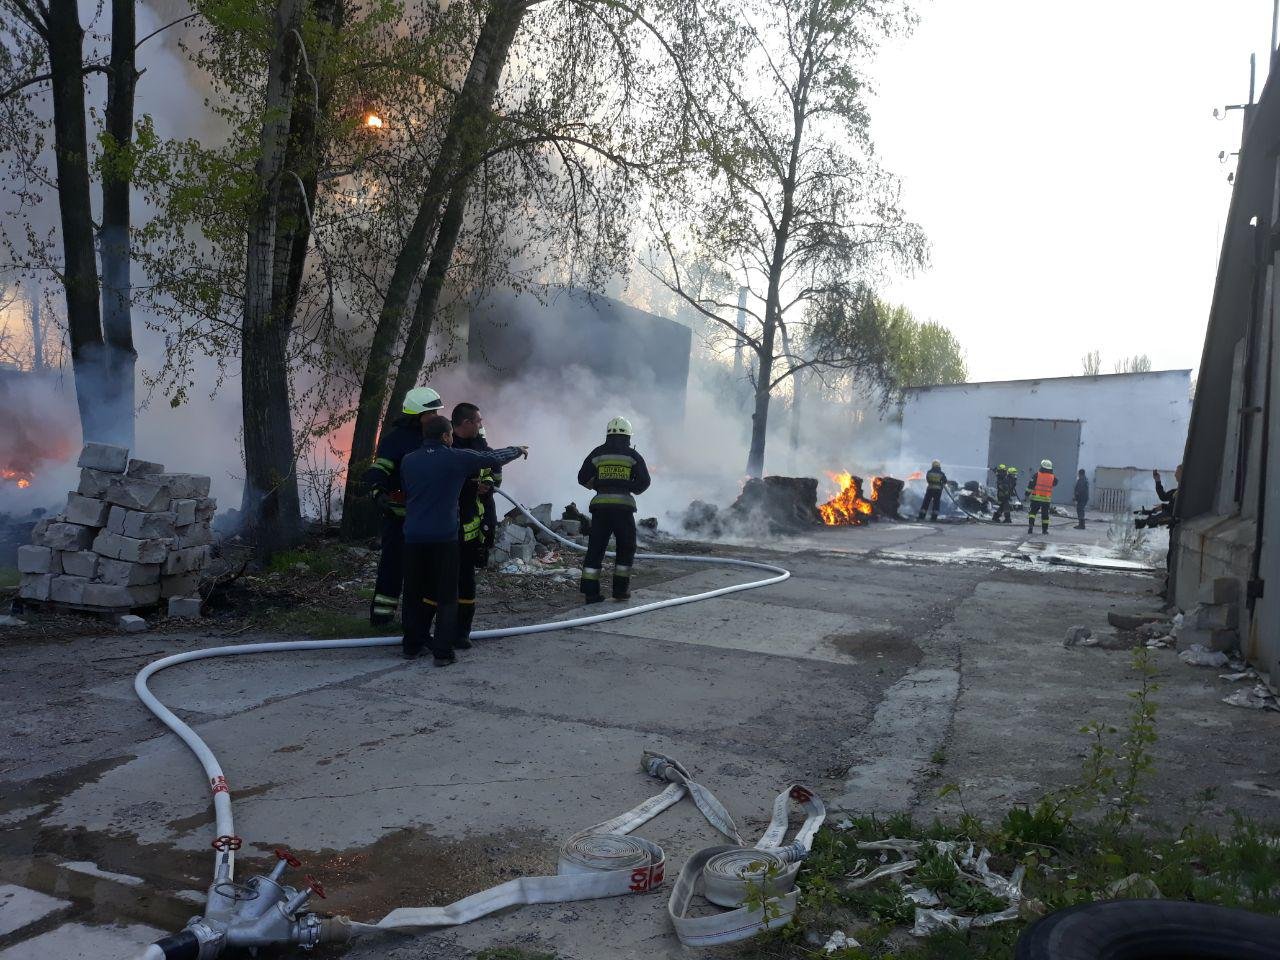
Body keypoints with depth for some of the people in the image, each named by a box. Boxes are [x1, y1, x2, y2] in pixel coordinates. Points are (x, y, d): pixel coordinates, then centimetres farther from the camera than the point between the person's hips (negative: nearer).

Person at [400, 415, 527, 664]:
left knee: (414, 593, 14)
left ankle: (411, 646, 22)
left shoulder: (407, 461, 6)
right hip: (444, 538, -4)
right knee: (446, 596, 4)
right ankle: (443, 651, 2)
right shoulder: (457, 459, -6)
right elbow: (494, 457, 6)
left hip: (413, 536, 4)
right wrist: (518, 450, 24)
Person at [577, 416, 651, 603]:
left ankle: (590, 591, 2)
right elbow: (644, 482, -1)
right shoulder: (633, 455, 3)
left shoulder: (597, 453, 8)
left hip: (600, 505, 2)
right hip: (624, 506, -2)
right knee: (625, 548, 13)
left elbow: (583, 478, 9)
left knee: (595, 548, 6)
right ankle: (621, 589, 12)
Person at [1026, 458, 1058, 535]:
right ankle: (1044, 529, 13)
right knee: (1045, 514, 10)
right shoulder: (1053, 477, -1)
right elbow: (1055, 483, 20)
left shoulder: (1037, 475, -6)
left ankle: (1031, 524, -10)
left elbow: (1031, 485, -7)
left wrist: (1027, 494, -1)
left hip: (1036, 497, -1)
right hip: (1047, 499, 1)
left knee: (1032, 512, 8)